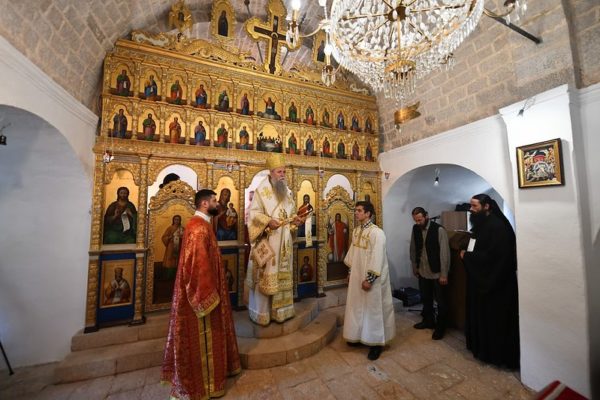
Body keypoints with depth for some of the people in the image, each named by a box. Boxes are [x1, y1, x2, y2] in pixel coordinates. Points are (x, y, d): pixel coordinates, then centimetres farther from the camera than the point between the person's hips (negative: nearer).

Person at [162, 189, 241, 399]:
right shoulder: (198, 227, -23)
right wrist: (208, 295, -22)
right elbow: (199, 263, -27)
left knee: (205, 336, 24)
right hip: (201, 293, -11)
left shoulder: (201, 224, 10)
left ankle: (204, 376, 43)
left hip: (202, 290, 11)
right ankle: (204, 382, 26)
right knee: (203, 336, 7)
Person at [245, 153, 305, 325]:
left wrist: (295, 219, -4)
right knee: (265, 275, 1)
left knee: (282, 274, 13)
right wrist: (268, 221, -26)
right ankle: (261, 313, 19)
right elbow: (254, 212, -11)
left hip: (283, 240, 6)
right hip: (267, 240, -6)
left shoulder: (287, 191, 11)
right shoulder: (261, 190, -7)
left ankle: (280, 310, 30)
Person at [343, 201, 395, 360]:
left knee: (373, 309, 8)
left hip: (371, 278, -8)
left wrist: (369, 279, -21)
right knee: (357, 307, 19)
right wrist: (350, 272, 14)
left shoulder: (377, 232, -20)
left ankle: (376, 343, 26)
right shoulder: (356, 231, 5)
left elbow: (377, 258, -22)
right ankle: (359, 336, 38)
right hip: (357, 275, 8)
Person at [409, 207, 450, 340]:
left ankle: (440, 327, 30)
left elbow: (445, 253, -16)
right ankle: (428, 321, 39)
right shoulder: (415, 229, -2)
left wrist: (444, 274, -15)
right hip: (423, 271, 5)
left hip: (437, 273, -5)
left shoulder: (439, 230, -18)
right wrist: (414, 267, 12)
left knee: (440, 301, 12)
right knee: (425, 299, 19)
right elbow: (413, 249, 7)